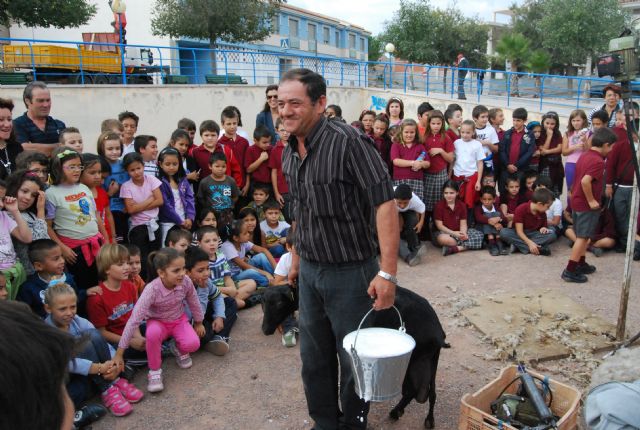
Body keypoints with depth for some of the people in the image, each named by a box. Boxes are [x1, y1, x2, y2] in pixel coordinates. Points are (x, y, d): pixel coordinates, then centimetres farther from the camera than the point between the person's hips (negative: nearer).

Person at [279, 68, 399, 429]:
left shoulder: (348, 142, -21)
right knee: (314, 356, 18)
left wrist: (387, 272, -29)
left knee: (353, 358, 12)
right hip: (309, 271, 7)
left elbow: (385, 204, -25)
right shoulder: (290, 153, 3)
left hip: (350, 271, -7)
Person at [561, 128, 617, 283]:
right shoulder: (598, 161, -20)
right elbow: (585, 181, -32)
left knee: (582, 236, 20)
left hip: (577, 201, 9)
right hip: (587, 205, -9)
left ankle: (581, 264, 31)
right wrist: (591, 200, -21)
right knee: (583, 237, -3)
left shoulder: (585, 156, 7)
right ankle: (570, 271, -2)